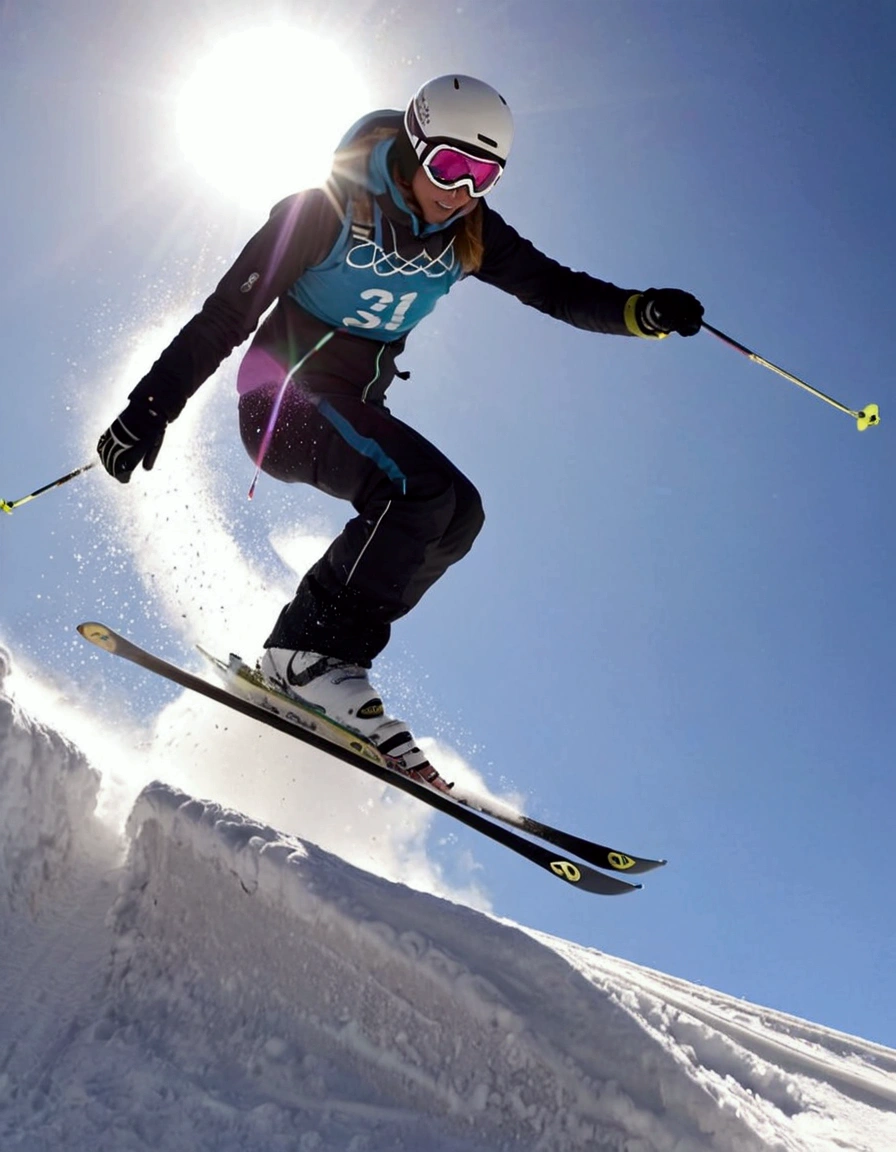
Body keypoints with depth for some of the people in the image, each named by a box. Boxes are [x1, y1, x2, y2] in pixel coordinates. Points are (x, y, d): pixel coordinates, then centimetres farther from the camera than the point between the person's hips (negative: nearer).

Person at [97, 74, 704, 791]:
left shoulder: (469, 233, 0)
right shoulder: (331, 207, -15)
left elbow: (557, 290, 0)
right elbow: (229, 309, -16)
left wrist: (642, 312, -20)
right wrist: (151, 408, -20)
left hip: (355, 407, 7)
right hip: (283, 394, -7)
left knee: (459, 512, -12)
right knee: (422, 486, -28)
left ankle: (323, 652, -10)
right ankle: (313, 652, -23)